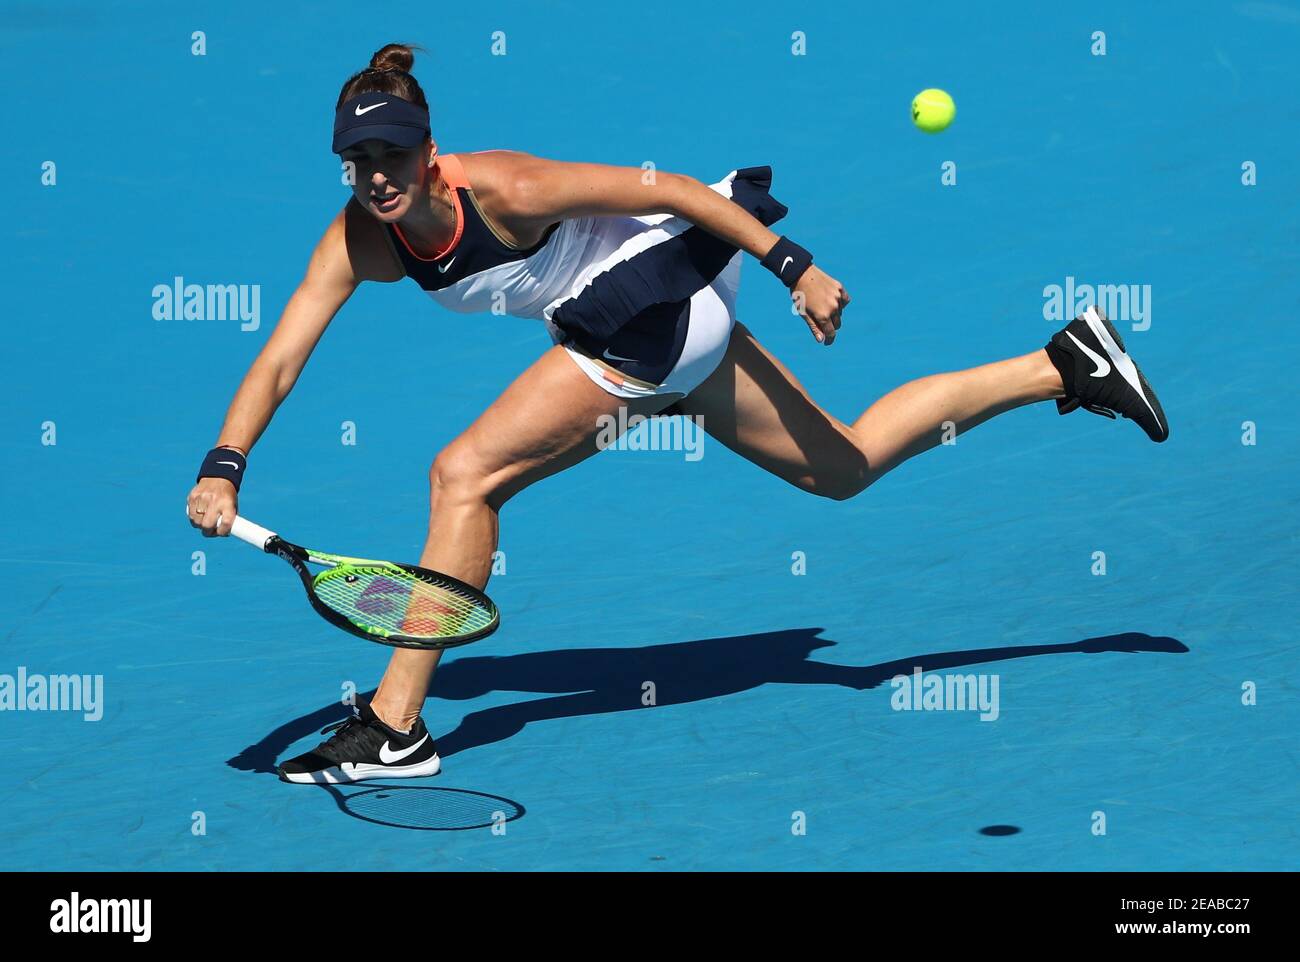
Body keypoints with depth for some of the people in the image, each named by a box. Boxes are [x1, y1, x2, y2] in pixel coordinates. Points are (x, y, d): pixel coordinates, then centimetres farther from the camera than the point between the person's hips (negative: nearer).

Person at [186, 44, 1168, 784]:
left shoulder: (503, 188, -26)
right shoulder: (359, 239, -8)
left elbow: (668, 187, -19)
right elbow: (280, 357, -13)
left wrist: (795, 268, -19)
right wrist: (224, 468, -28)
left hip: (654, 307, -8)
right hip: (677, 330, 8)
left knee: (466, 475, -15)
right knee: (846, 464, 17)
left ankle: (398, 726, -8)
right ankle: (1064, 365, 25)